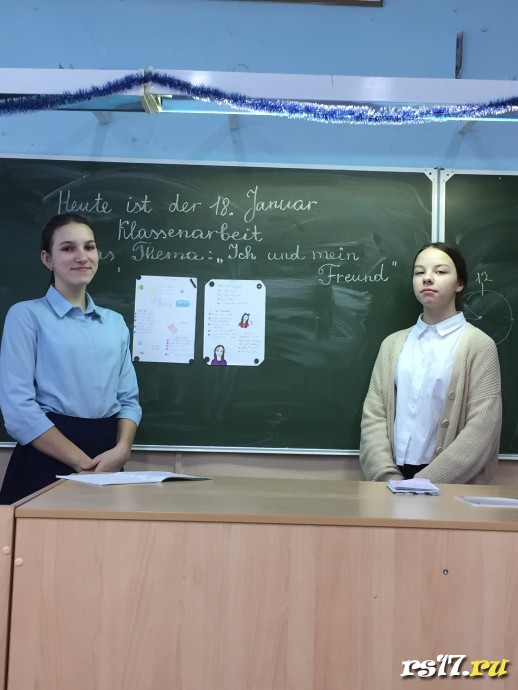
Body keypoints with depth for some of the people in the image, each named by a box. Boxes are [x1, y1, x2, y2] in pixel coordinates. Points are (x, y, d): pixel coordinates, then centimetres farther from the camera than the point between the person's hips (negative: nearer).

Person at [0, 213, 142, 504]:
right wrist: (83, 463, -14)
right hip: (47, 461, -4)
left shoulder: (116, 322, 12)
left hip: (108, 463, 4)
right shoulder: (26, 315, -2)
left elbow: (129, 399, 10)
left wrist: (122, 449, -10)